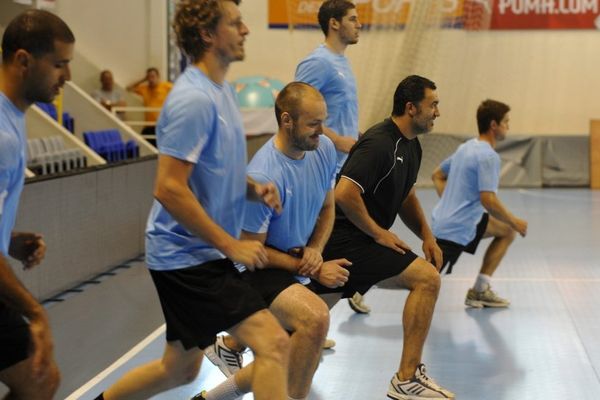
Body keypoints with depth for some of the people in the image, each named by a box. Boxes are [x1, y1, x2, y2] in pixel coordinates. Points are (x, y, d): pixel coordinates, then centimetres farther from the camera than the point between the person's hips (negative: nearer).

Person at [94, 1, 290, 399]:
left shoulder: (223, 91, 12)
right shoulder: (194, 99, -19)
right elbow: (168, 189, -23)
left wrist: (254, 188, 3)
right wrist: (231, 244, -19)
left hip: (196, 255, 10)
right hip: (188, 256, -10)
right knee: (273, 342, -17)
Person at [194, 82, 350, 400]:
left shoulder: (324, 149, -7)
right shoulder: (262, 176, -27)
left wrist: (315, 249, -11)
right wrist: (314, 270, -19)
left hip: (299, 263, 8)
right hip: (260, 268, -7)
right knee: (316, 317, -35)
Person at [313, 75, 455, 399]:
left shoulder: (410, 146, 14)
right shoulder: (379, 143, -18)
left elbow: (406, 197, 26)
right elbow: (344, 193, -28)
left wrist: (427, 236, 11)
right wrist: (379, 233, -18)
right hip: (346, 239, -11)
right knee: (426, 277, -15)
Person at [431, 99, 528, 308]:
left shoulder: (465, 147, 12)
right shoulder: (488, 156, -15)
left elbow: (437, 176, 23)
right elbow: (488, 200, -23)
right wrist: (515, 222, -10)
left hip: (443, 219, 10)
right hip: (456, 229, -10)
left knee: (506, 232, 19)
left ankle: (480, 291, 17)